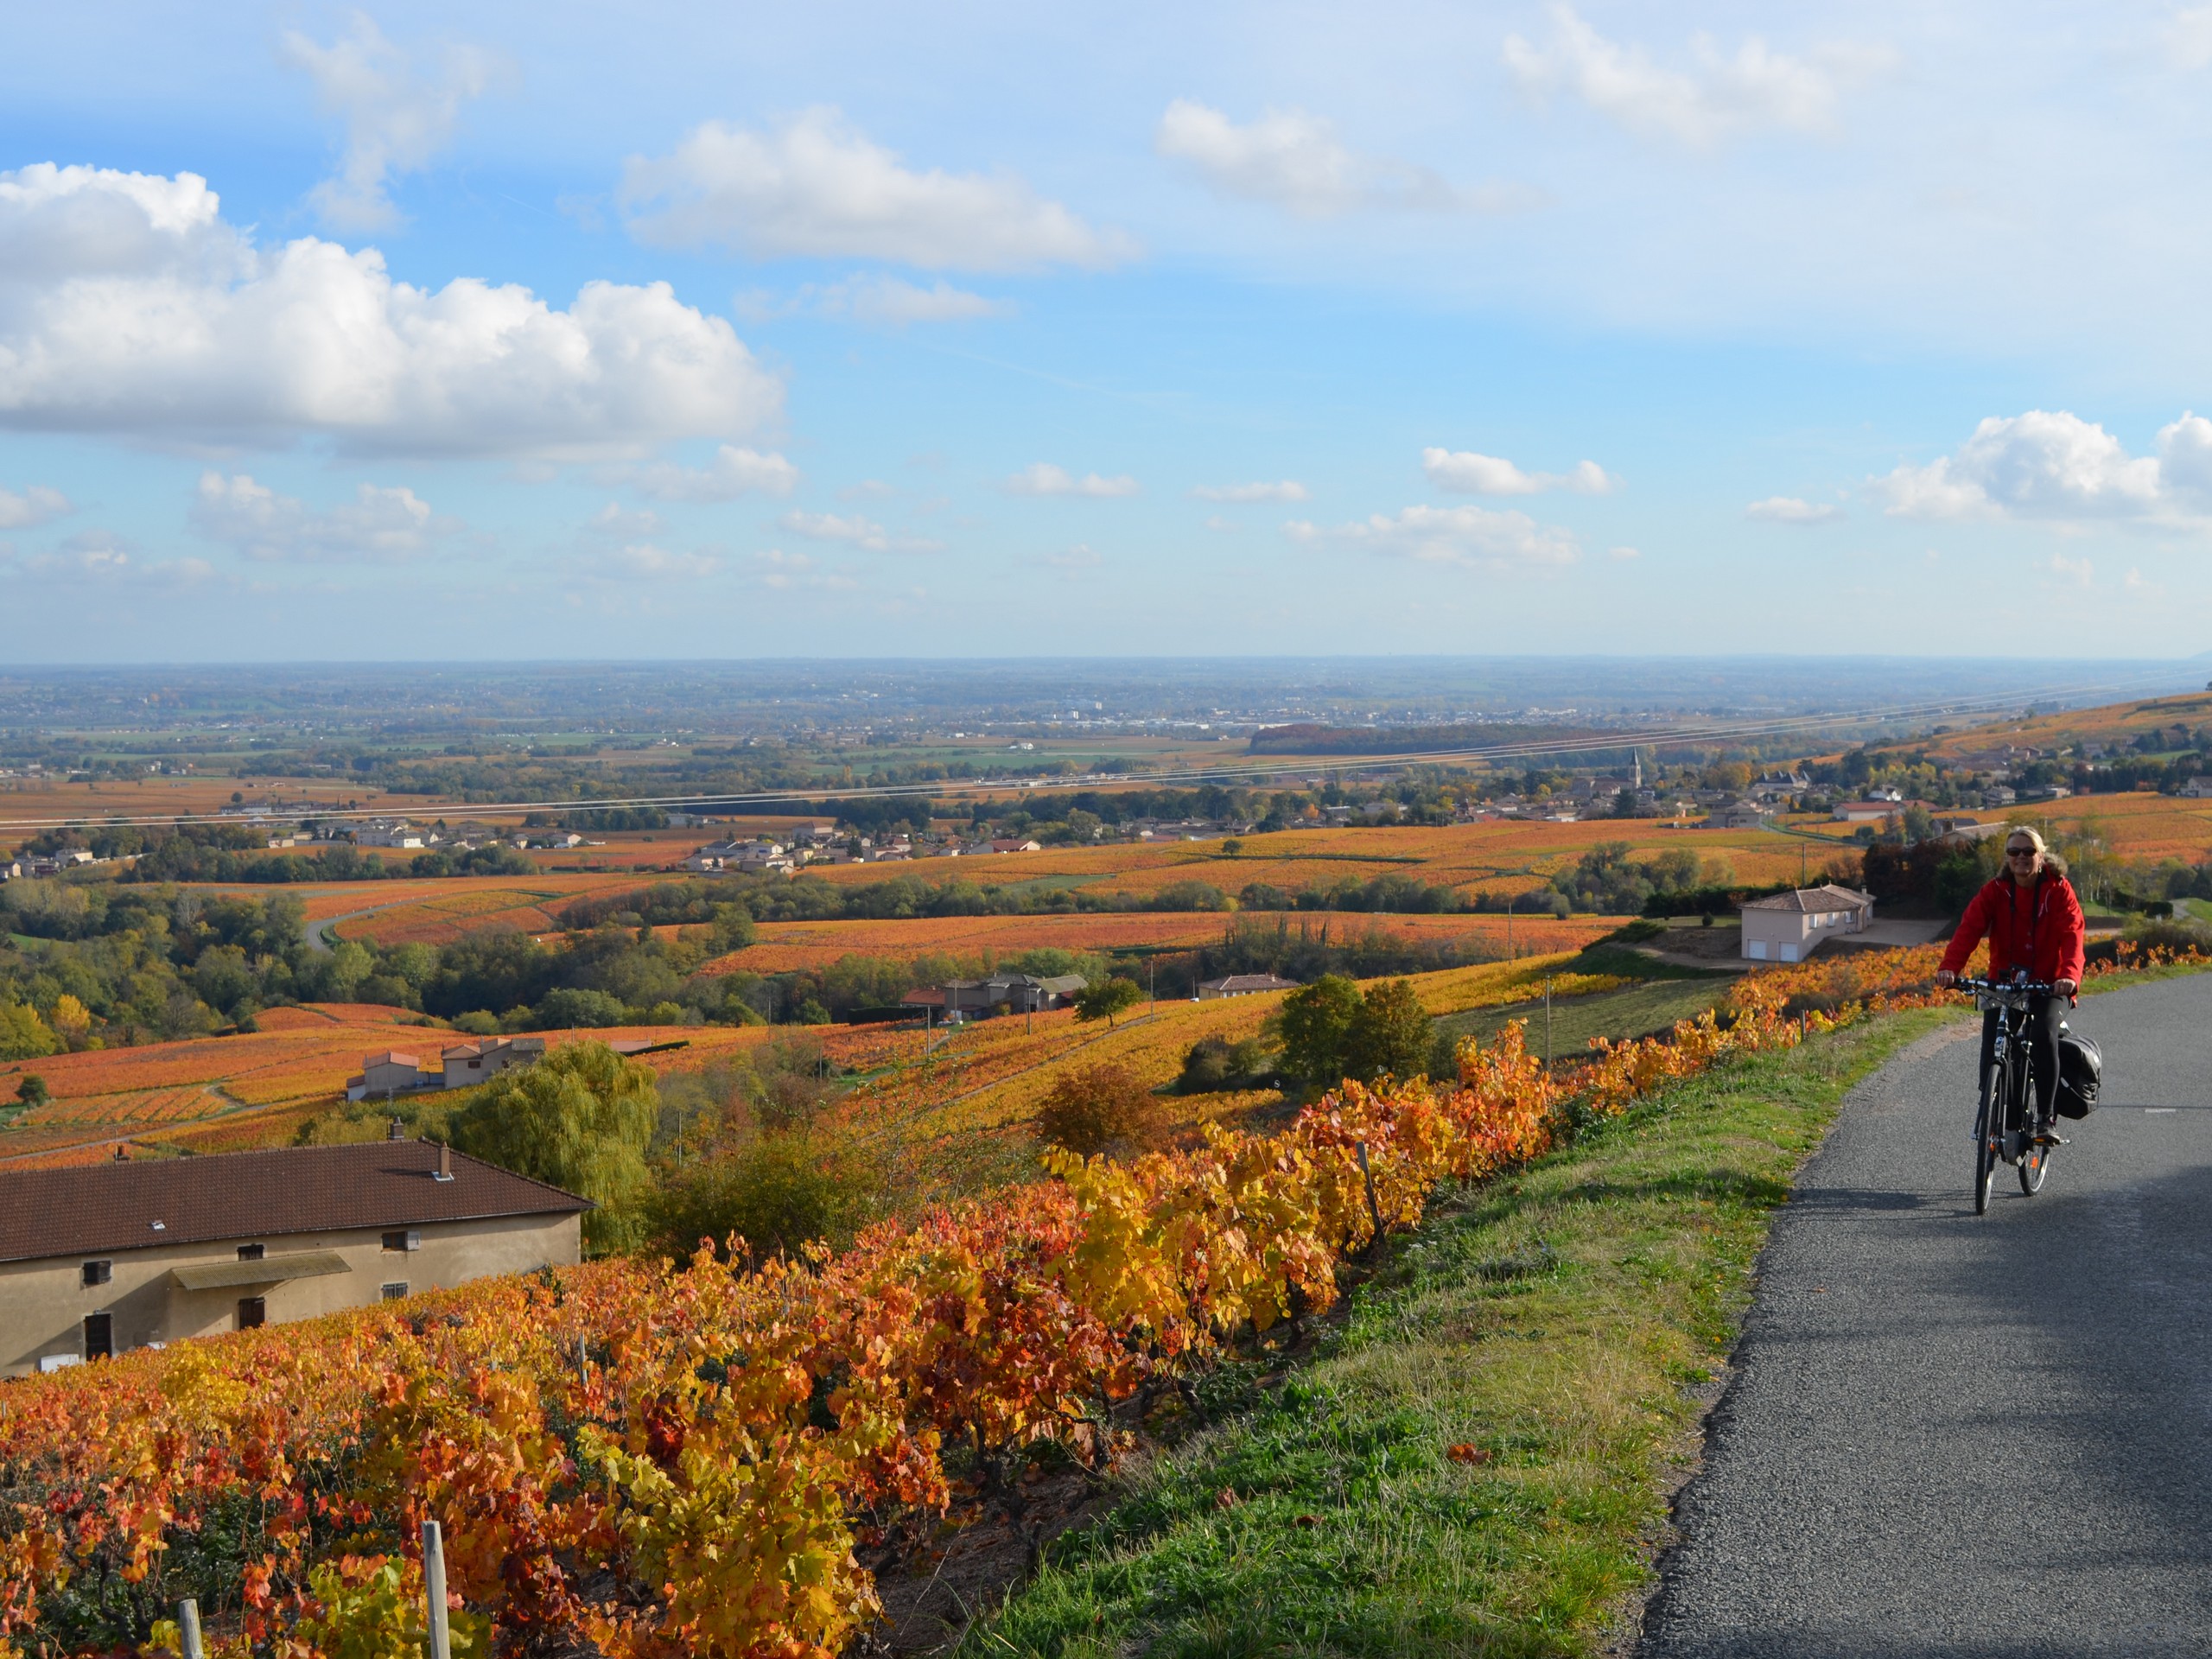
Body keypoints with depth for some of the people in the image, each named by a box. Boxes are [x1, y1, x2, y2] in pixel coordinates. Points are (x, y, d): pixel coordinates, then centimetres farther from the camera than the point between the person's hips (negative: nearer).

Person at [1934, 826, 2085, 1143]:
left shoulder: (2059, 890, -6)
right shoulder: (1994, 892, -3)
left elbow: (2071, 935, -20)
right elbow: (1969, 929, -17)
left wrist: (2070, 975, -40)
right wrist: (1949, 967, -36)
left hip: (2048, 985, -2)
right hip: (2003, 981, 2)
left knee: (2044, 1035, -26)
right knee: (1992, 1042, -16)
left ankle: (2045, 1117, -17)